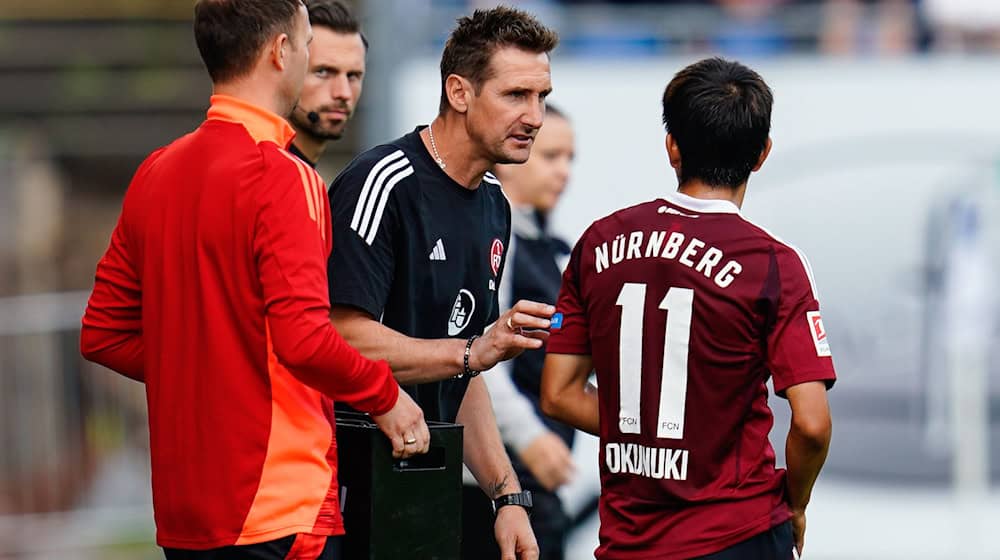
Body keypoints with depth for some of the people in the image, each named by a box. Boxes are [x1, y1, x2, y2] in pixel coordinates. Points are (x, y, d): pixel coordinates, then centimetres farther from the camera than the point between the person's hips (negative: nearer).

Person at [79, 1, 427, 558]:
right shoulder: (281, 177, -14)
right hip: (280, 510, -8)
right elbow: (305, 339, -23)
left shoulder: (156, 172, 9)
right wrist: (385, 395, -7)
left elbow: (103, 335, 13)